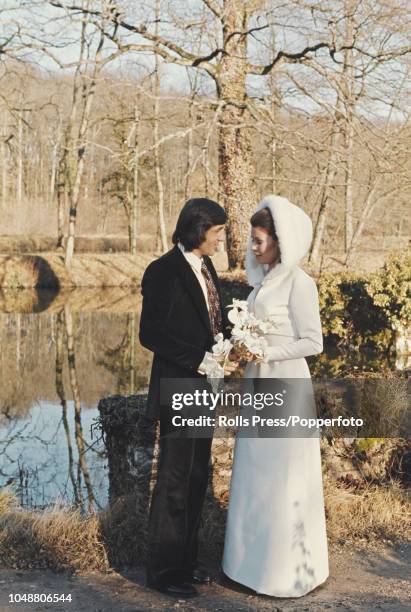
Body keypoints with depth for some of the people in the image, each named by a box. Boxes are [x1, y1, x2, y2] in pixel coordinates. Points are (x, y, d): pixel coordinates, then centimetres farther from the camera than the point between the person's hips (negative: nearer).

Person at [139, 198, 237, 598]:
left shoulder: (205, 267, 11)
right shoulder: (164, 271, -15)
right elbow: (151, 334, -18)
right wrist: (201, 361, -20)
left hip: (203, 389, 9)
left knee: (197, 478, 15)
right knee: (174, 481, 1)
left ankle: (185, 560, 28)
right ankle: (163, 570, 15)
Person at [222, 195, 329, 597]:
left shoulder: (299, 283, -12)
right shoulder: (263, 279, 11)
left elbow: (312, 342, -13)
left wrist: (266, 353, -19)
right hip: (258, 385, 8)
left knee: (283, 479, 1)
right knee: (256, 477, 12)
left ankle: (292, 569, 15)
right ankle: (258, 559, 24)